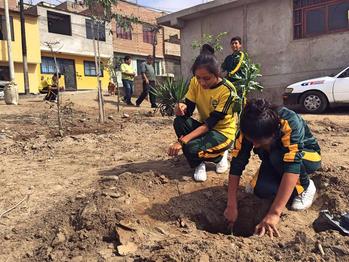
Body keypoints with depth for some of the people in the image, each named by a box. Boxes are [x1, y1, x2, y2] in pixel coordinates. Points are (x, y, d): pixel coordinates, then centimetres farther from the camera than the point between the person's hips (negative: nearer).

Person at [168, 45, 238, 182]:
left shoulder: (227, 90, -25)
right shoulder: (195, 82, -9)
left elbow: (211, 123, -28)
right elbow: (188, 110, -8)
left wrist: (182, 141, -36)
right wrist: (182, 108, -35)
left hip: (223, 131, -6)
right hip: (204, 126, 6)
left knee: (192, 148, -32)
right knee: (179, 122, -24)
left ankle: (220, 156, 3)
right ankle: (198, 163, -5)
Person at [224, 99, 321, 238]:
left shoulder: (291, 123, -39)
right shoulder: (248, 130, -27)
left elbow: (292, 166, -46)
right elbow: (236, 164, -24)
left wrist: (274, 213, -50)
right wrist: (232, 206, -27)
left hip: (307, 156, -3)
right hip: (274, 159, 3)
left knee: (278, 158, -36)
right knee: (262, 190, -26)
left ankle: (305, 186, -7)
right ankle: (287, 188, 7)